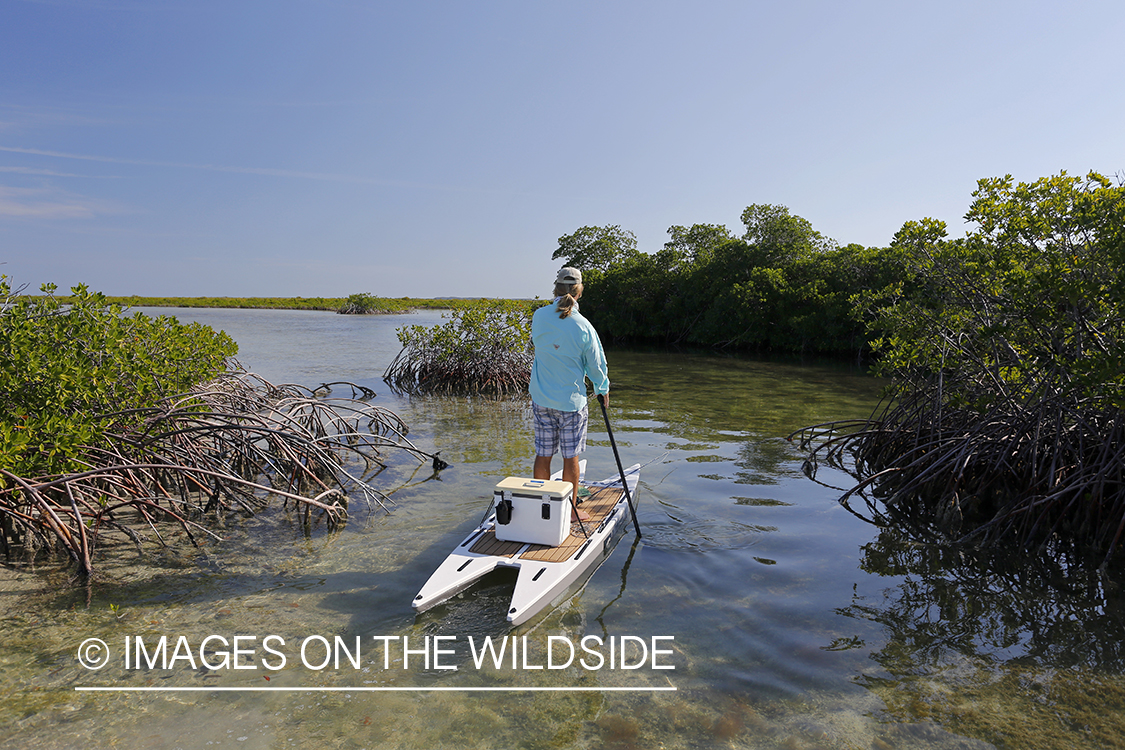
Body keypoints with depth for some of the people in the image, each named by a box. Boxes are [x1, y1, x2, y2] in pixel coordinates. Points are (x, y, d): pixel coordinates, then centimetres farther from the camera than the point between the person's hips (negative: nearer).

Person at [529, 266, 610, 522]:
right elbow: (595, 364, -3)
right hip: (572, 400, -3)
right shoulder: (583, 327, -13)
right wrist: (603, 388, 14)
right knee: (570, 457, 7)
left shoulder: (539, 316, -4)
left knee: (543, 454, 11)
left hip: (541, 398, 4)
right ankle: (570, 509, 18)